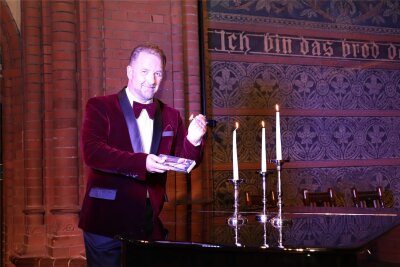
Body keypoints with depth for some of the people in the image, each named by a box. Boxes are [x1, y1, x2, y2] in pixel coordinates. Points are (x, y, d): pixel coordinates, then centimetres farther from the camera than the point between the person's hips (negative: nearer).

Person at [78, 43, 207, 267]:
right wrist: (142, 162, -29)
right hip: (107, 221, -3)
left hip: (150, 223, 4)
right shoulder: (100, 106, -3)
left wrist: (193, 140, -14)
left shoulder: (170, 116, 9)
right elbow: (92, 152, -18)